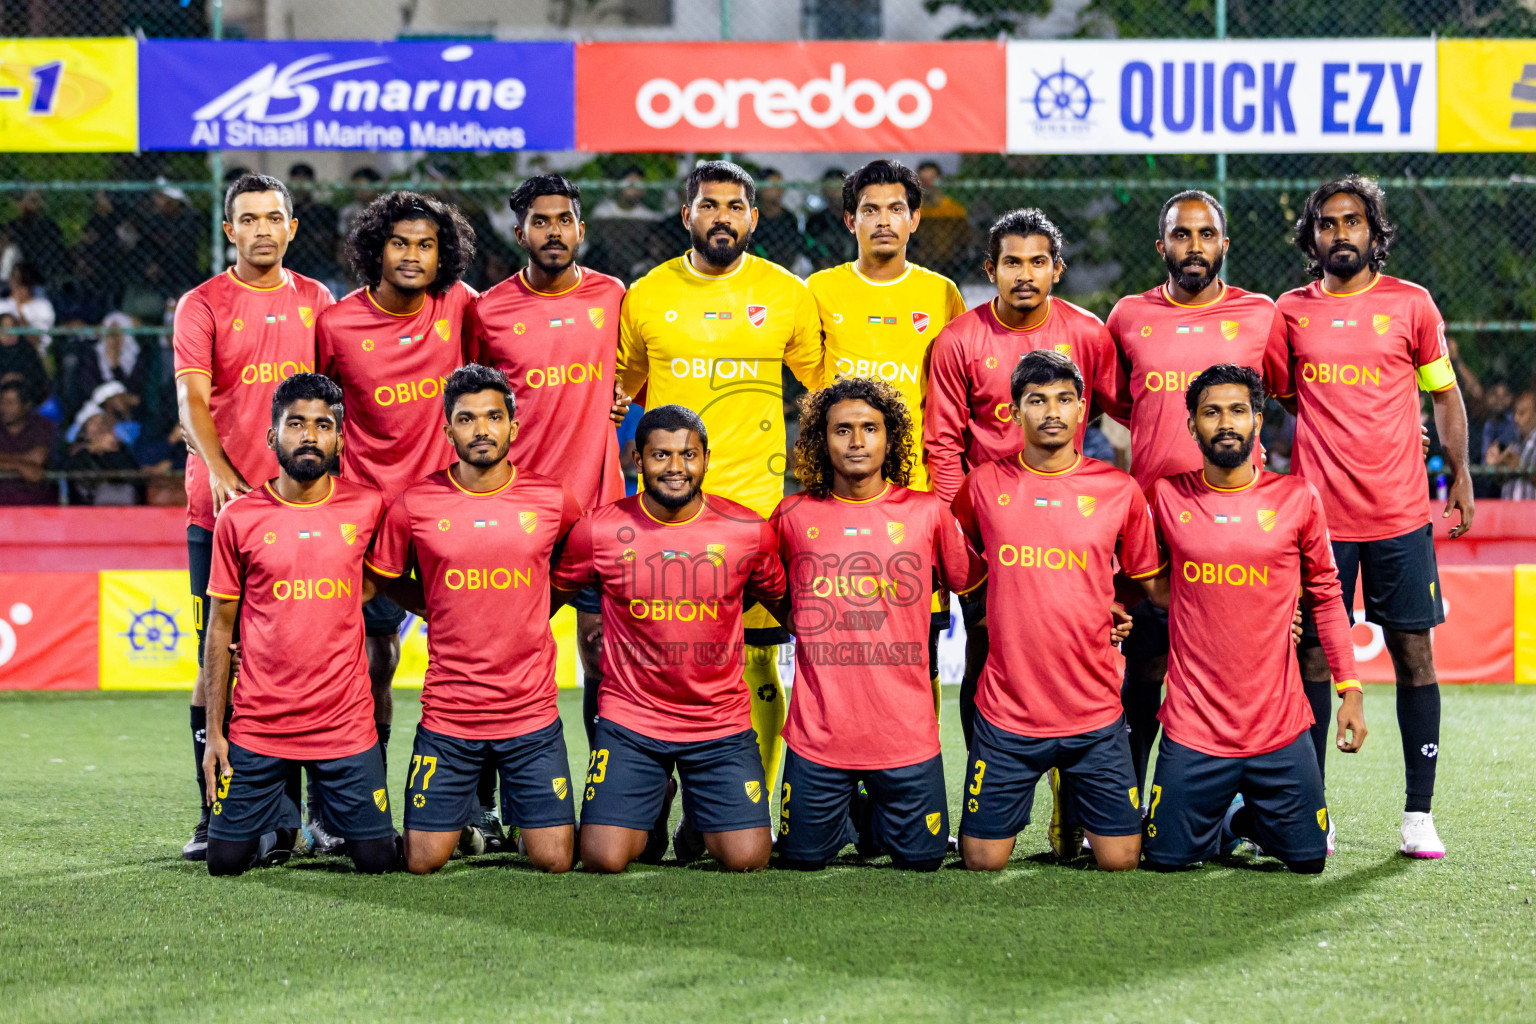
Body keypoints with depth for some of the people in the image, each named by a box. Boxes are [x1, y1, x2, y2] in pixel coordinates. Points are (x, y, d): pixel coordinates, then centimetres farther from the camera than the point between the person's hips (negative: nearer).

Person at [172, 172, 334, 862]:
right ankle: (215, 815, 2)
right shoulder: (202, 306, 2)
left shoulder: (317, 303, 12)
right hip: (221, 505, -2)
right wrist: (221, 473, -23)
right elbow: (192, 398, -8)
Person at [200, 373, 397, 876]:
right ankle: (281, 821, 31)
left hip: (346, 722, 0)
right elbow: (220, 629, 3)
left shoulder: (368, 507, 0)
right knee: (225, 860, -2)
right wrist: (213, 731, 0)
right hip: (259, 725, 0)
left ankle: (333, 812, 30)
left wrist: (322, 613, 3)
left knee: (378, 860, -4)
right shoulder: (239, 518, -2)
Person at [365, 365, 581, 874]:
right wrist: (443, 609, 3)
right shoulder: (414, 505, -4)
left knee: (555, 861, -3)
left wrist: (527, 617, 8)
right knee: (423, 861, 0)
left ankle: (518, 814, 29)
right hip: (447, 713, 0)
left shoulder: (552, 501, -2)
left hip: (532, 712, 0)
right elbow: (385, 578, 12)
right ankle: (469, 809, 31)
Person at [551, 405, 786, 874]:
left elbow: (774, 594, 13)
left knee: (747, 859, -9)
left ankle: (700, 818, 27)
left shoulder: (748, 531, -6)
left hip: (721, 722, 1)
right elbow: (557, 592, 10)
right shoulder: (598, 531, -7)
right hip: (629, 719, -1)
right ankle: (649, 812, 24)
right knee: (602, 861, -12)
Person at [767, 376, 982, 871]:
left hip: (906, 732, 0)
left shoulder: (928, 513, 1)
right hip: (818, 732, 0)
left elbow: (971, 582, 10)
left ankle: (874, 817, 35)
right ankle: (843, 818, 37)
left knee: (922, 857, 5)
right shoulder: (794, 515, 2)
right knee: (802, 858, 6)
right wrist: (808, 629, 6)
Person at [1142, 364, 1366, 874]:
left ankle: (1251, 817, 33)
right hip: (1193, 728, 0)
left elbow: (1325, 595, 7)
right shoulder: (1166, 497, -1)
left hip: (1280, 729, 0)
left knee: (1308, 860, 1)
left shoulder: (1297, 497, -1)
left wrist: (1351, 689, 3)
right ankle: (1222, 821, 31)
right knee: (1166, 858, -2)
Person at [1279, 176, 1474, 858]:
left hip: (1400, 514, -1)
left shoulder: (1411, 305, 4)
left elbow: (1444, 393, 11)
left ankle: (1419, 815, 6)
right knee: (1311, 659, 0)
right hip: (1317, 513, 1)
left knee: (1413, 654, 0)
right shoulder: (1291, 311, 7)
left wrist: (1460, 476, 4)